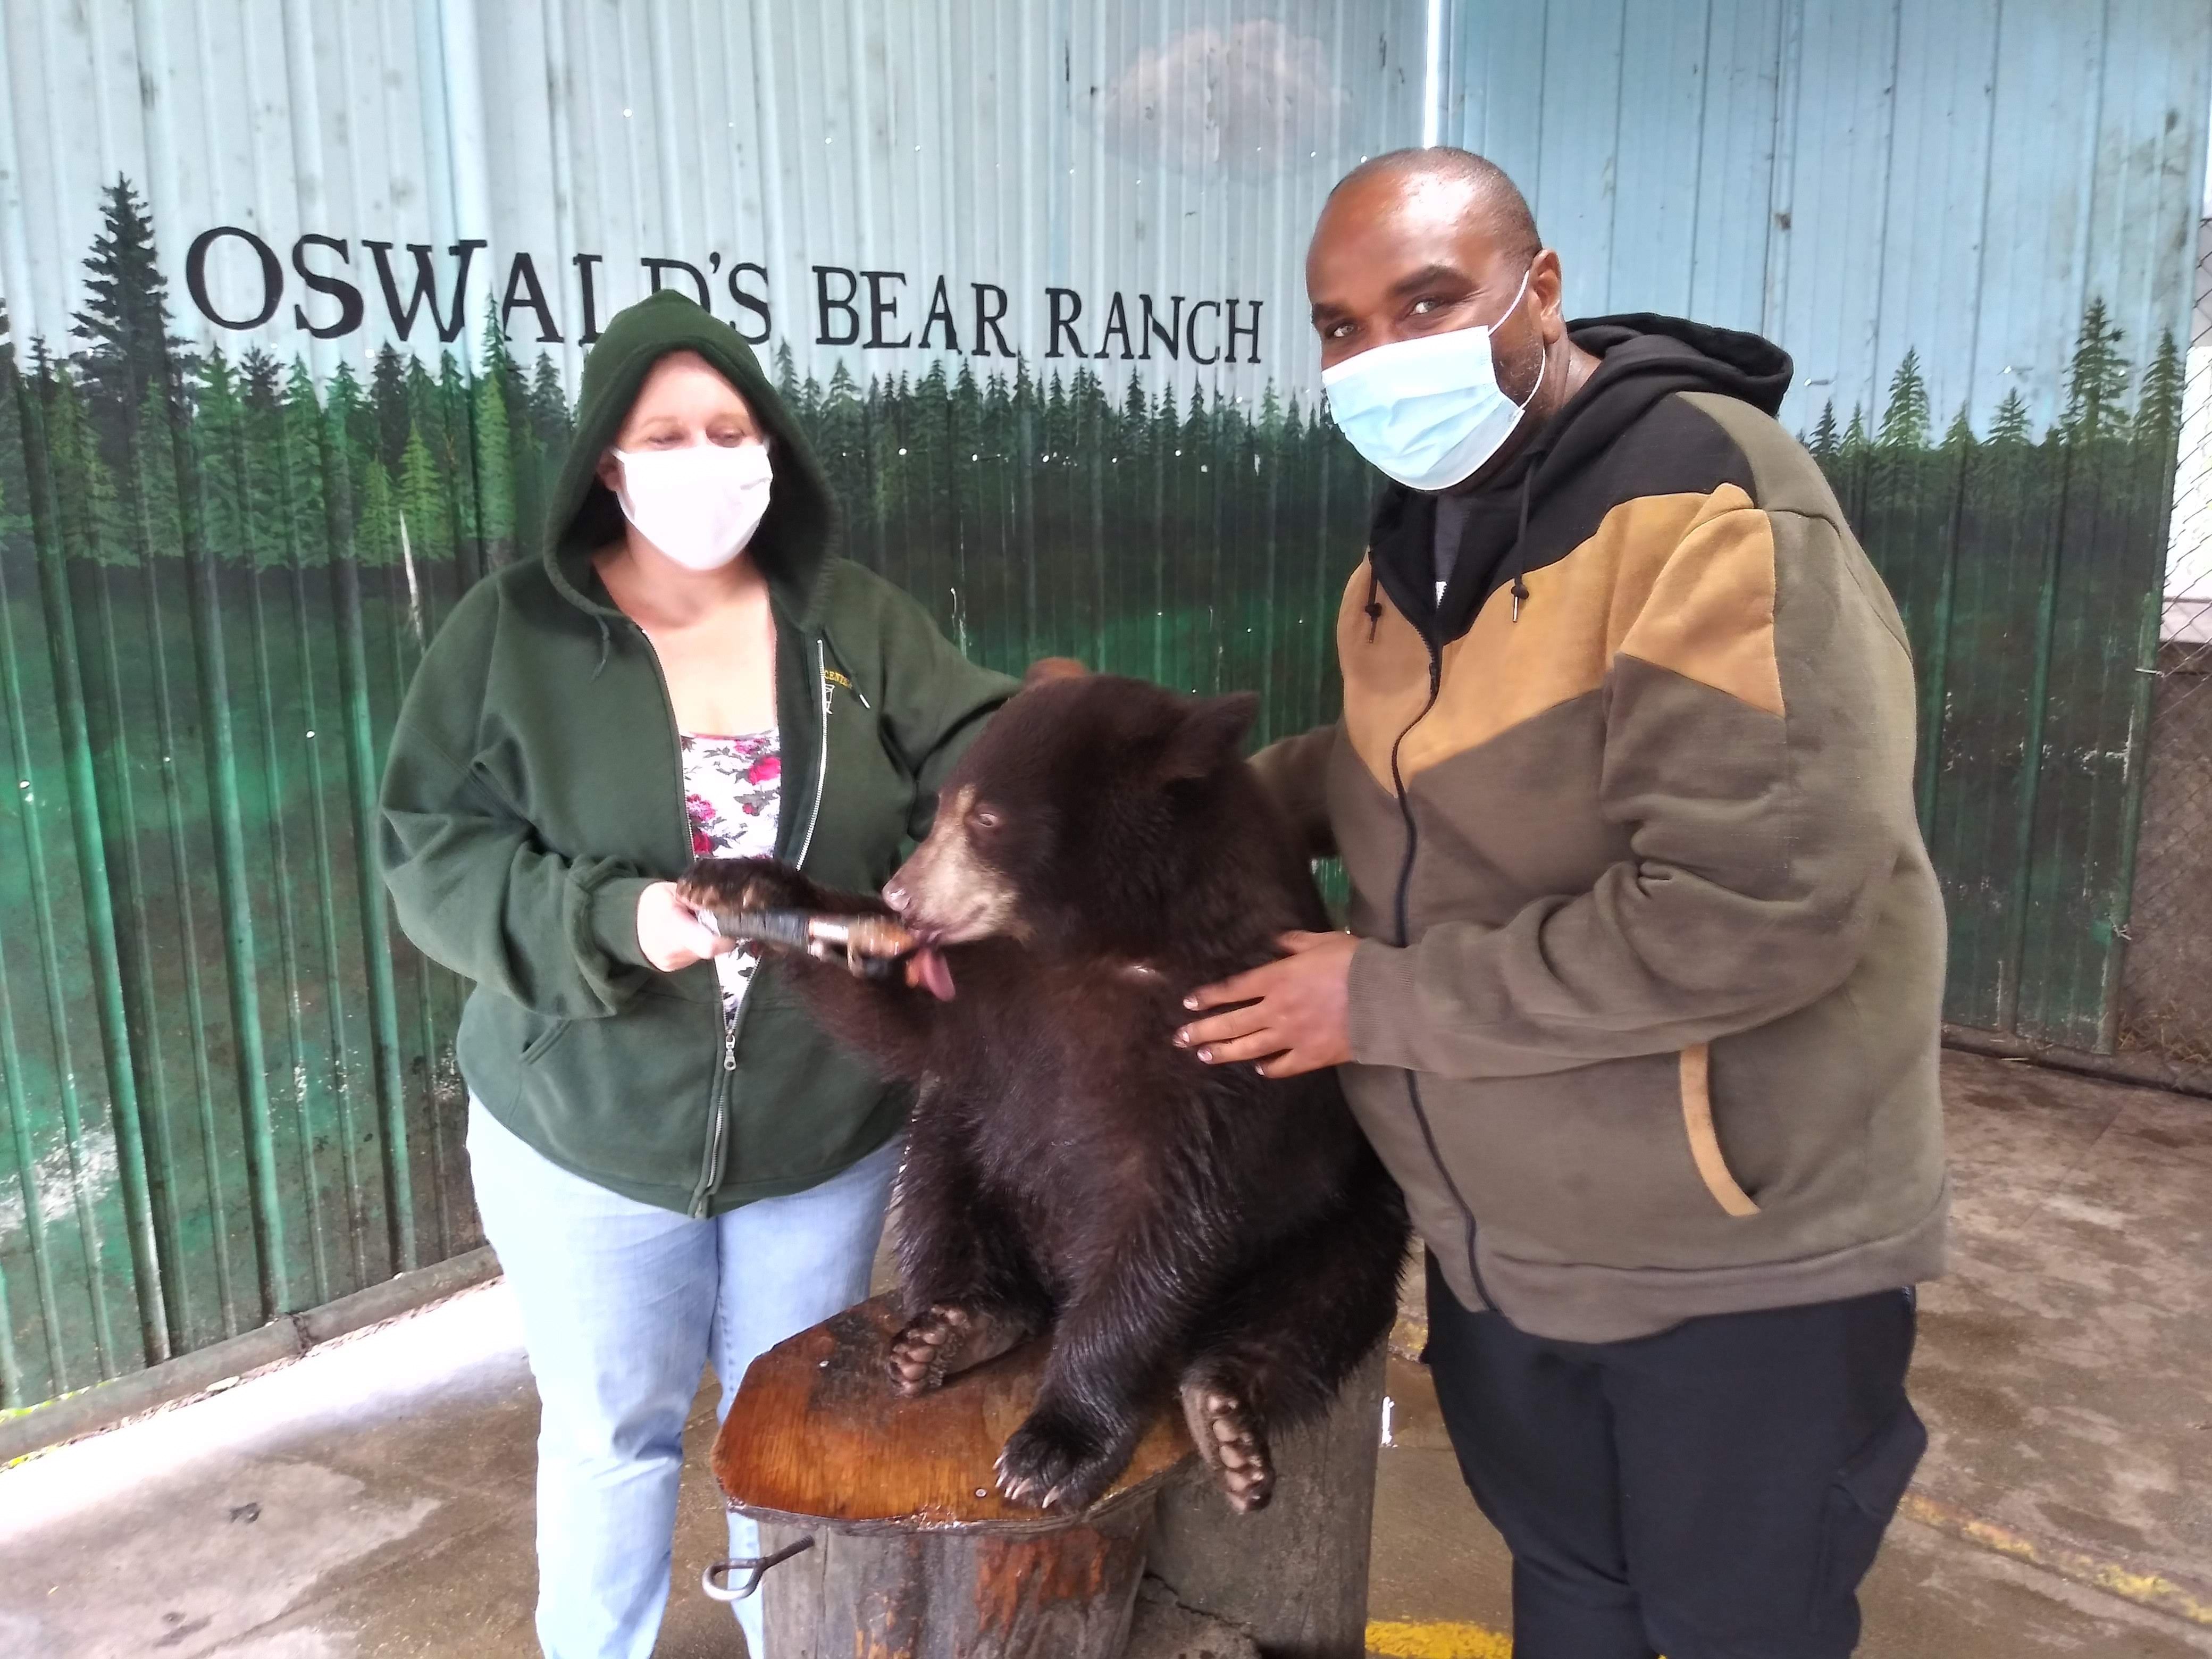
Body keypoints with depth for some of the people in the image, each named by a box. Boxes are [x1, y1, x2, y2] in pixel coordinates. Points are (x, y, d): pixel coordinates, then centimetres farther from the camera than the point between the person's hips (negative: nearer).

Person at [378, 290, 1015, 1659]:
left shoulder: (856, 621, -3)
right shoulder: (513, 632, -8)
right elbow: (433, 854, -11)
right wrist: (610, 921, -27)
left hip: (825, 1126, 2)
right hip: (589, 1130, -1)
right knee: (613, 1432, 19)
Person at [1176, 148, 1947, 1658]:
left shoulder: (1711, 505, -24)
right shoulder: (1422, 522, 3)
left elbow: (1753, 907, -32)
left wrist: (1387, 1001, -24)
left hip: (1735, 1251, -7)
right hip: (1504, 1235, 7)